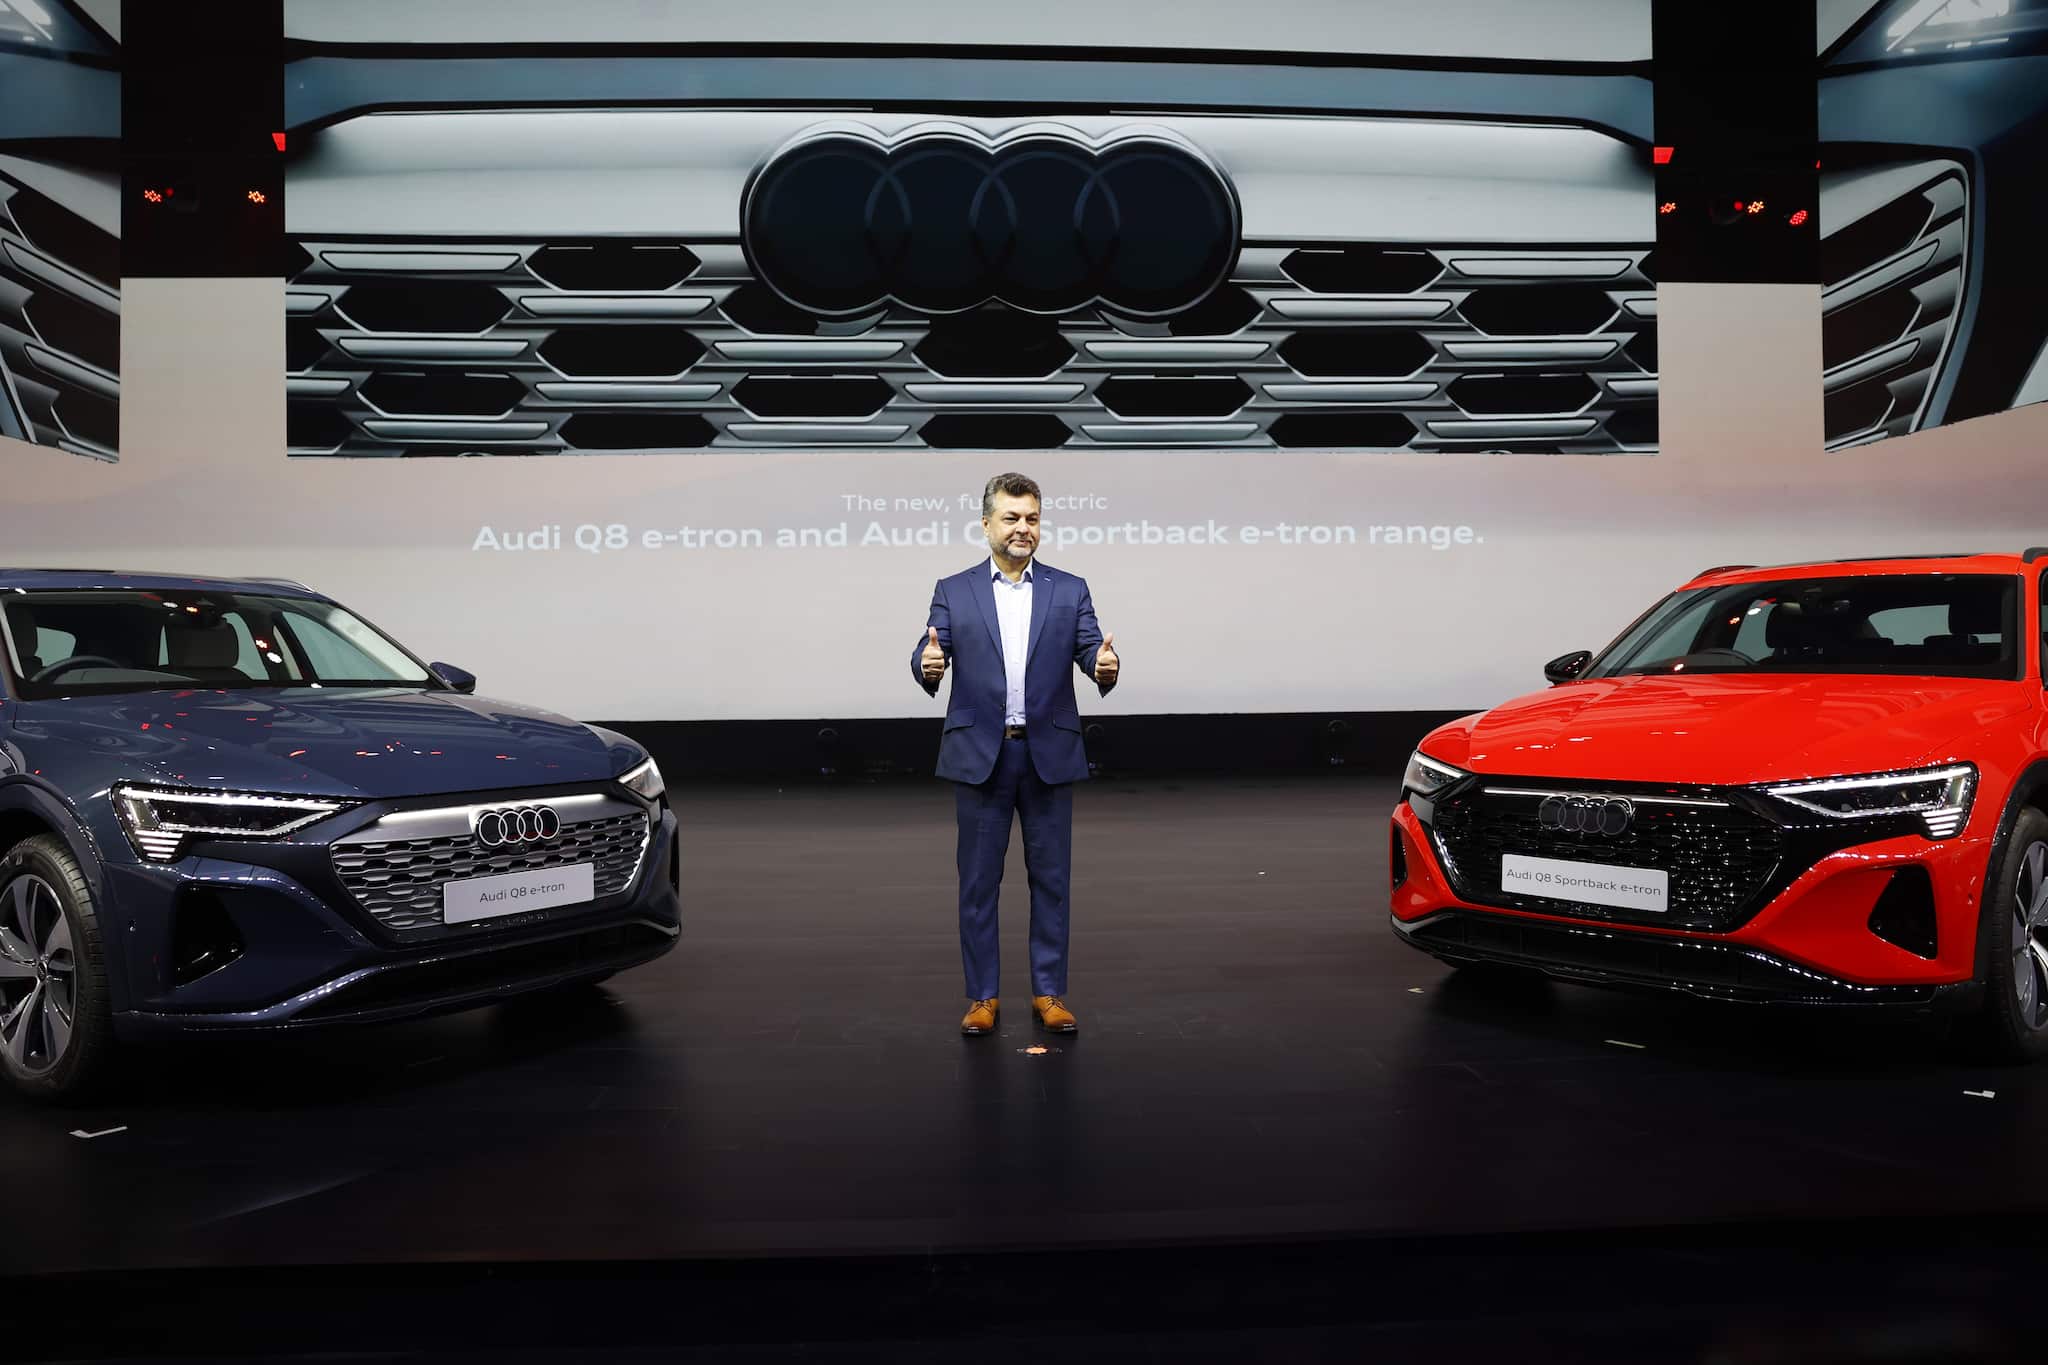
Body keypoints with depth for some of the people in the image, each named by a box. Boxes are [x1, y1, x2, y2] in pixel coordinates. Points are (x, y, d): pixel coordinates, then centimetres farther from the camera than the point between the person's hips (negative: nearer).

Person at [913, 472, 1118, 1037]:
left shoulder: (1070, 590, 5)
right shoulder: (953, 592, 3)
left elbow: (1091, 651, -6)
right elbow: (928, 655, -7)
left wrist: (1104, 666, -29)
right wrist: (928, 665, -32)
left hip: (1049, 754, 1)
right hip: (979, 755, 0)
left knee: (1050, 878, 7)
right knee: (978, 880, 6)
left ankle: (1049, 993, 20)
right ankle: (981, 996, 18)